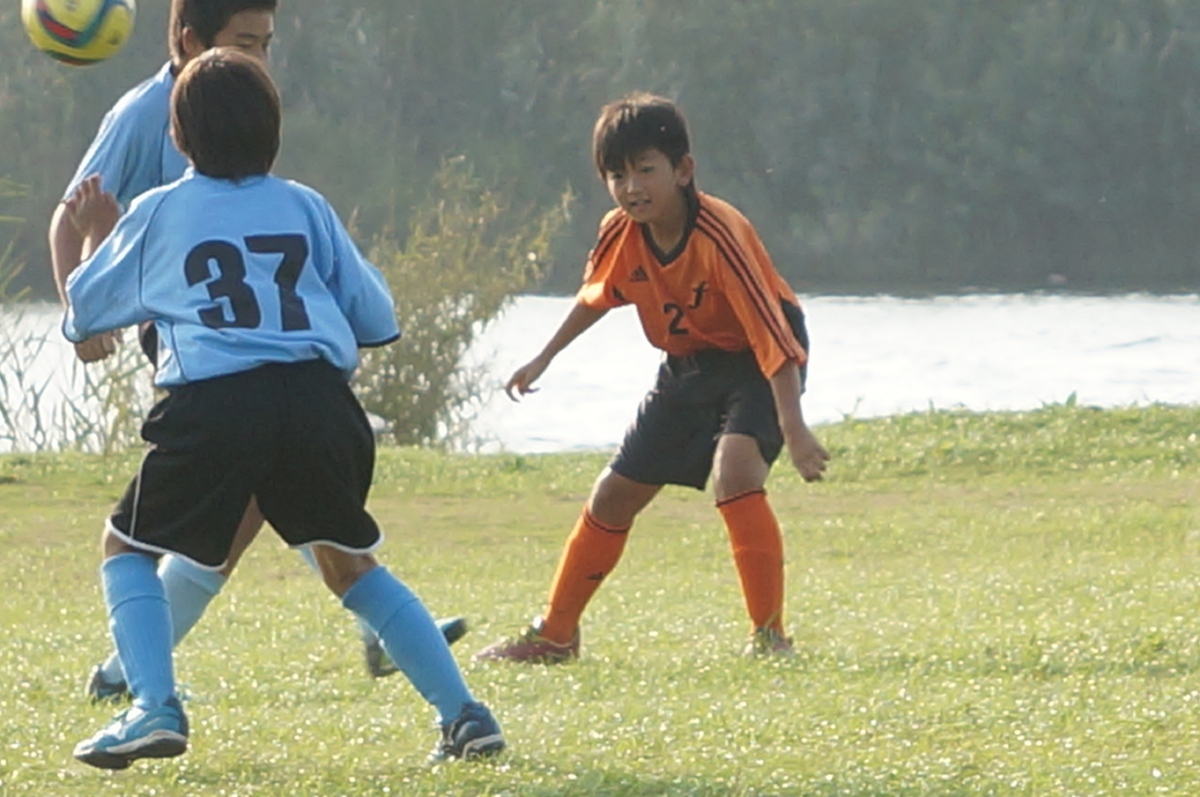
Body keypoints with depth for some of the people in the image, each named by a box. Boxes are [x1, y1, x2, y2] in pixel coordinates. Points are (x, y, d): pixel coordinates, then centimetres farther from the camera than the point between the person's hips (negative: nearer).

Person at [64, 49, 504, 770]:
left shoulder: (156, 215, 16)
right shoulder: (306, 207, 18)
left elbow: (85, 316, 28)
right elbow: (377, 321, 21)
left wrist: (97, 237, 46)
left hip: (211, 407, -2)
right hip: (320, 399, 2)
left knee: (127, 547, 18)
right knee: (349, 562, 22)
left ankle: (154, 708, -4)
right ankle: (463, 713, 11)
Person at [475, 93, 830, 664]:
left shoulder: (719, 236, -32)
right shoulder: (621, 235, -13)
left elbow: (774, 335, -34)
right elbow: (595, 298, 11)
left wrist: (794, 429, -40)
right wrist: (543, 360, 18)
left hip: (752, 363, -7)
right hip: (687, 368, 7)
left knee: (734, 472, -32)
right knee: (613, 495, 10)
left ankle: (768, 634, -26)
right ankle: (554, 636, 26)